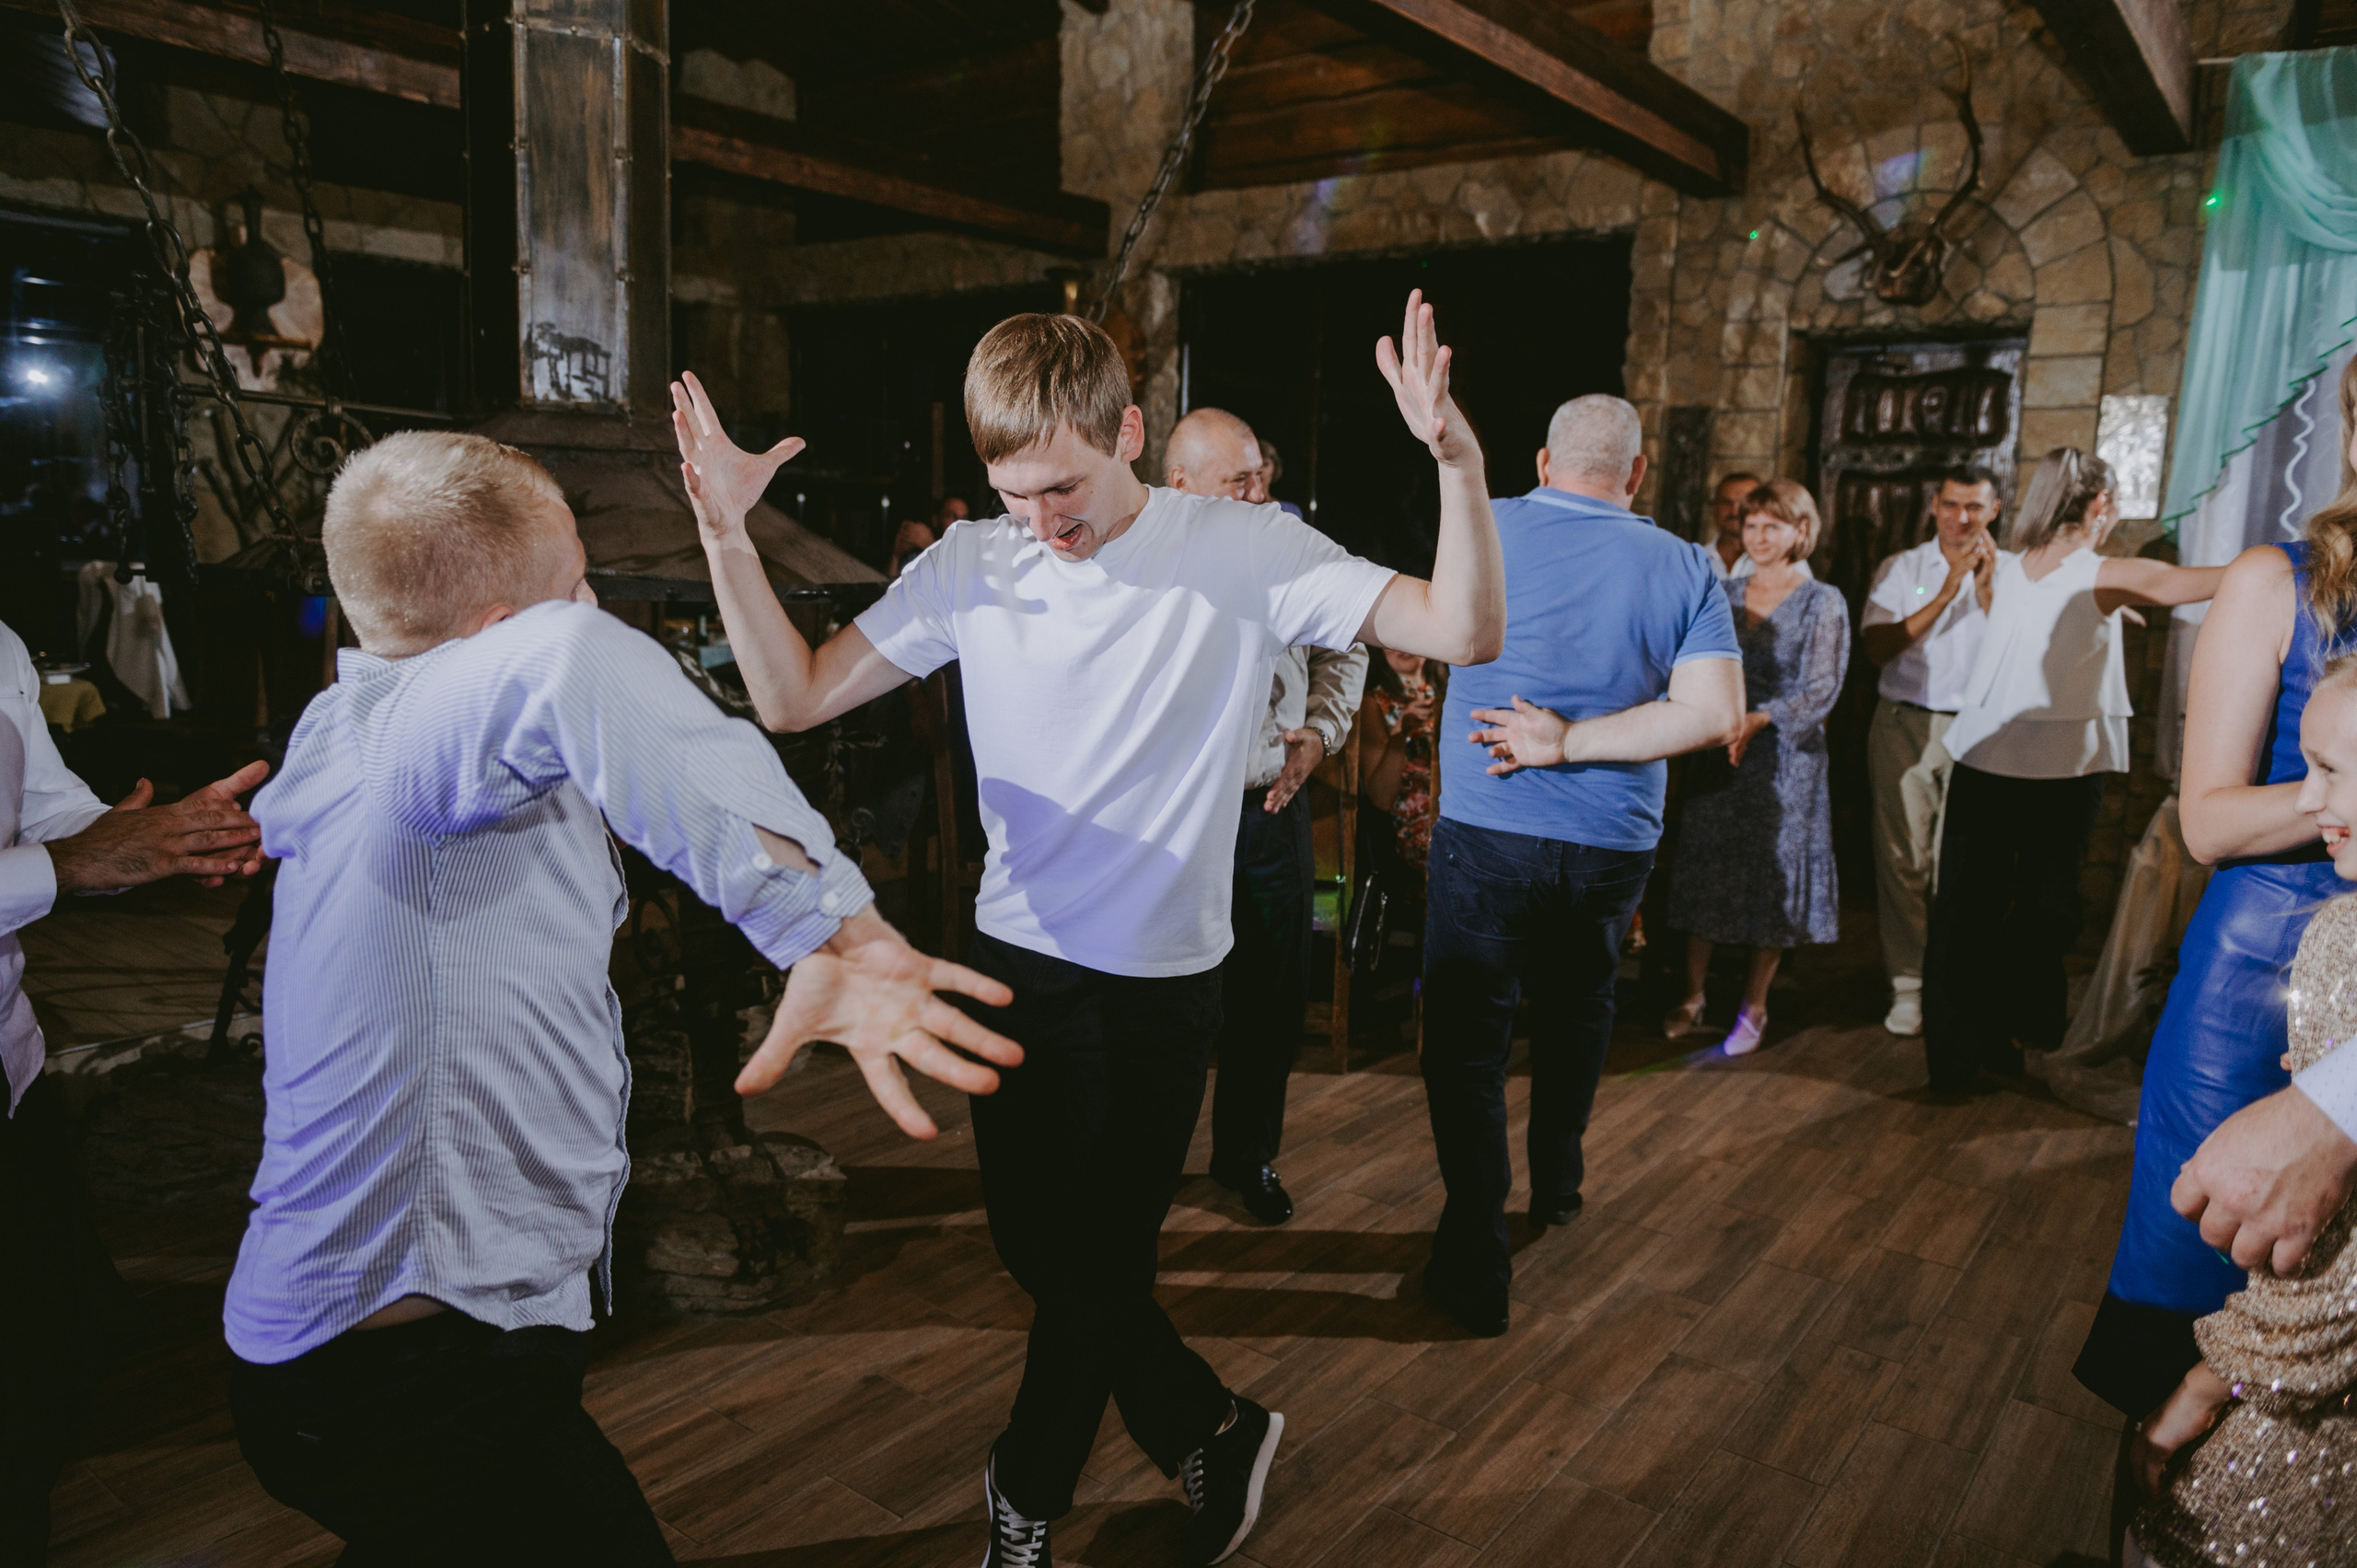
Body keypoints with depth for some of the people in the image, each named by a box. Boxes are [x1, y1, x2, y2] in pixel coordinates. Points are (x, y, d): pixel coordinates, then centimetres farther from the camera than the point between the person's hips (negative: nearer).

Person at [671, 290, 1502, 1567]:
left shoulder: (1241, 552, -12)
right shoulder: (972, 566, -3)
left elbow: (1465, 634, -18)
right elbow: (793, 697, -3)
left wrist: (1459, 462, -33)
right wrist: (725, 531, -14)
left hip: (1158, 984, -4)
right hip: (1014, 960, 5)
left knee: (1094, 1266, 11)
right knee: (1036, 1250, 18)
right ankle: (1211, 1432, 42)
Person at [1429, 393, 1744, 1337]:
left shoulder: (1482, 532, -4)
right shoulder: (1683, 567, -1)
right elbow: (1715, 712, -11)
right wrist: (1571, 743, -12)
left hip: (1487, 834, -3)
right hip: (1615, 844, 3)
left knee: (1467, 1037, 4)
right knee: (1576, 1009, 25)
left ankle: (1475, 1257, 2)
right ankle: (1557, 1183, 42)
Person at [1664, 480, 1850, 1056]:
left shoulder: (1823, 603, -3)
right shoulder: (1724, 593, 8)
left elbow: (1822, 688, -12)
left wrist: (1759, 719, -26)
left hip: (1784, 758, -3)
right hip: (1716, 750, 3)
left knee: (1772, 877, 3)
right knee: (1704, 868, 7)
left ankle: (1754, 1008, 17)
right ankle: (1692, 996, 20)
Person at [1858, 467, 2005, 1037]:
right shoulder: (1901, 569, 7)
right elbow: (1876, 648, -7)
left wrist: (1986, 589, -13)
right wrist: (1947, 593, -11)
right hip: (1906, 726, 0)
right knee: (1903, 857, -2)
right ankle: (1907, 984, 5)